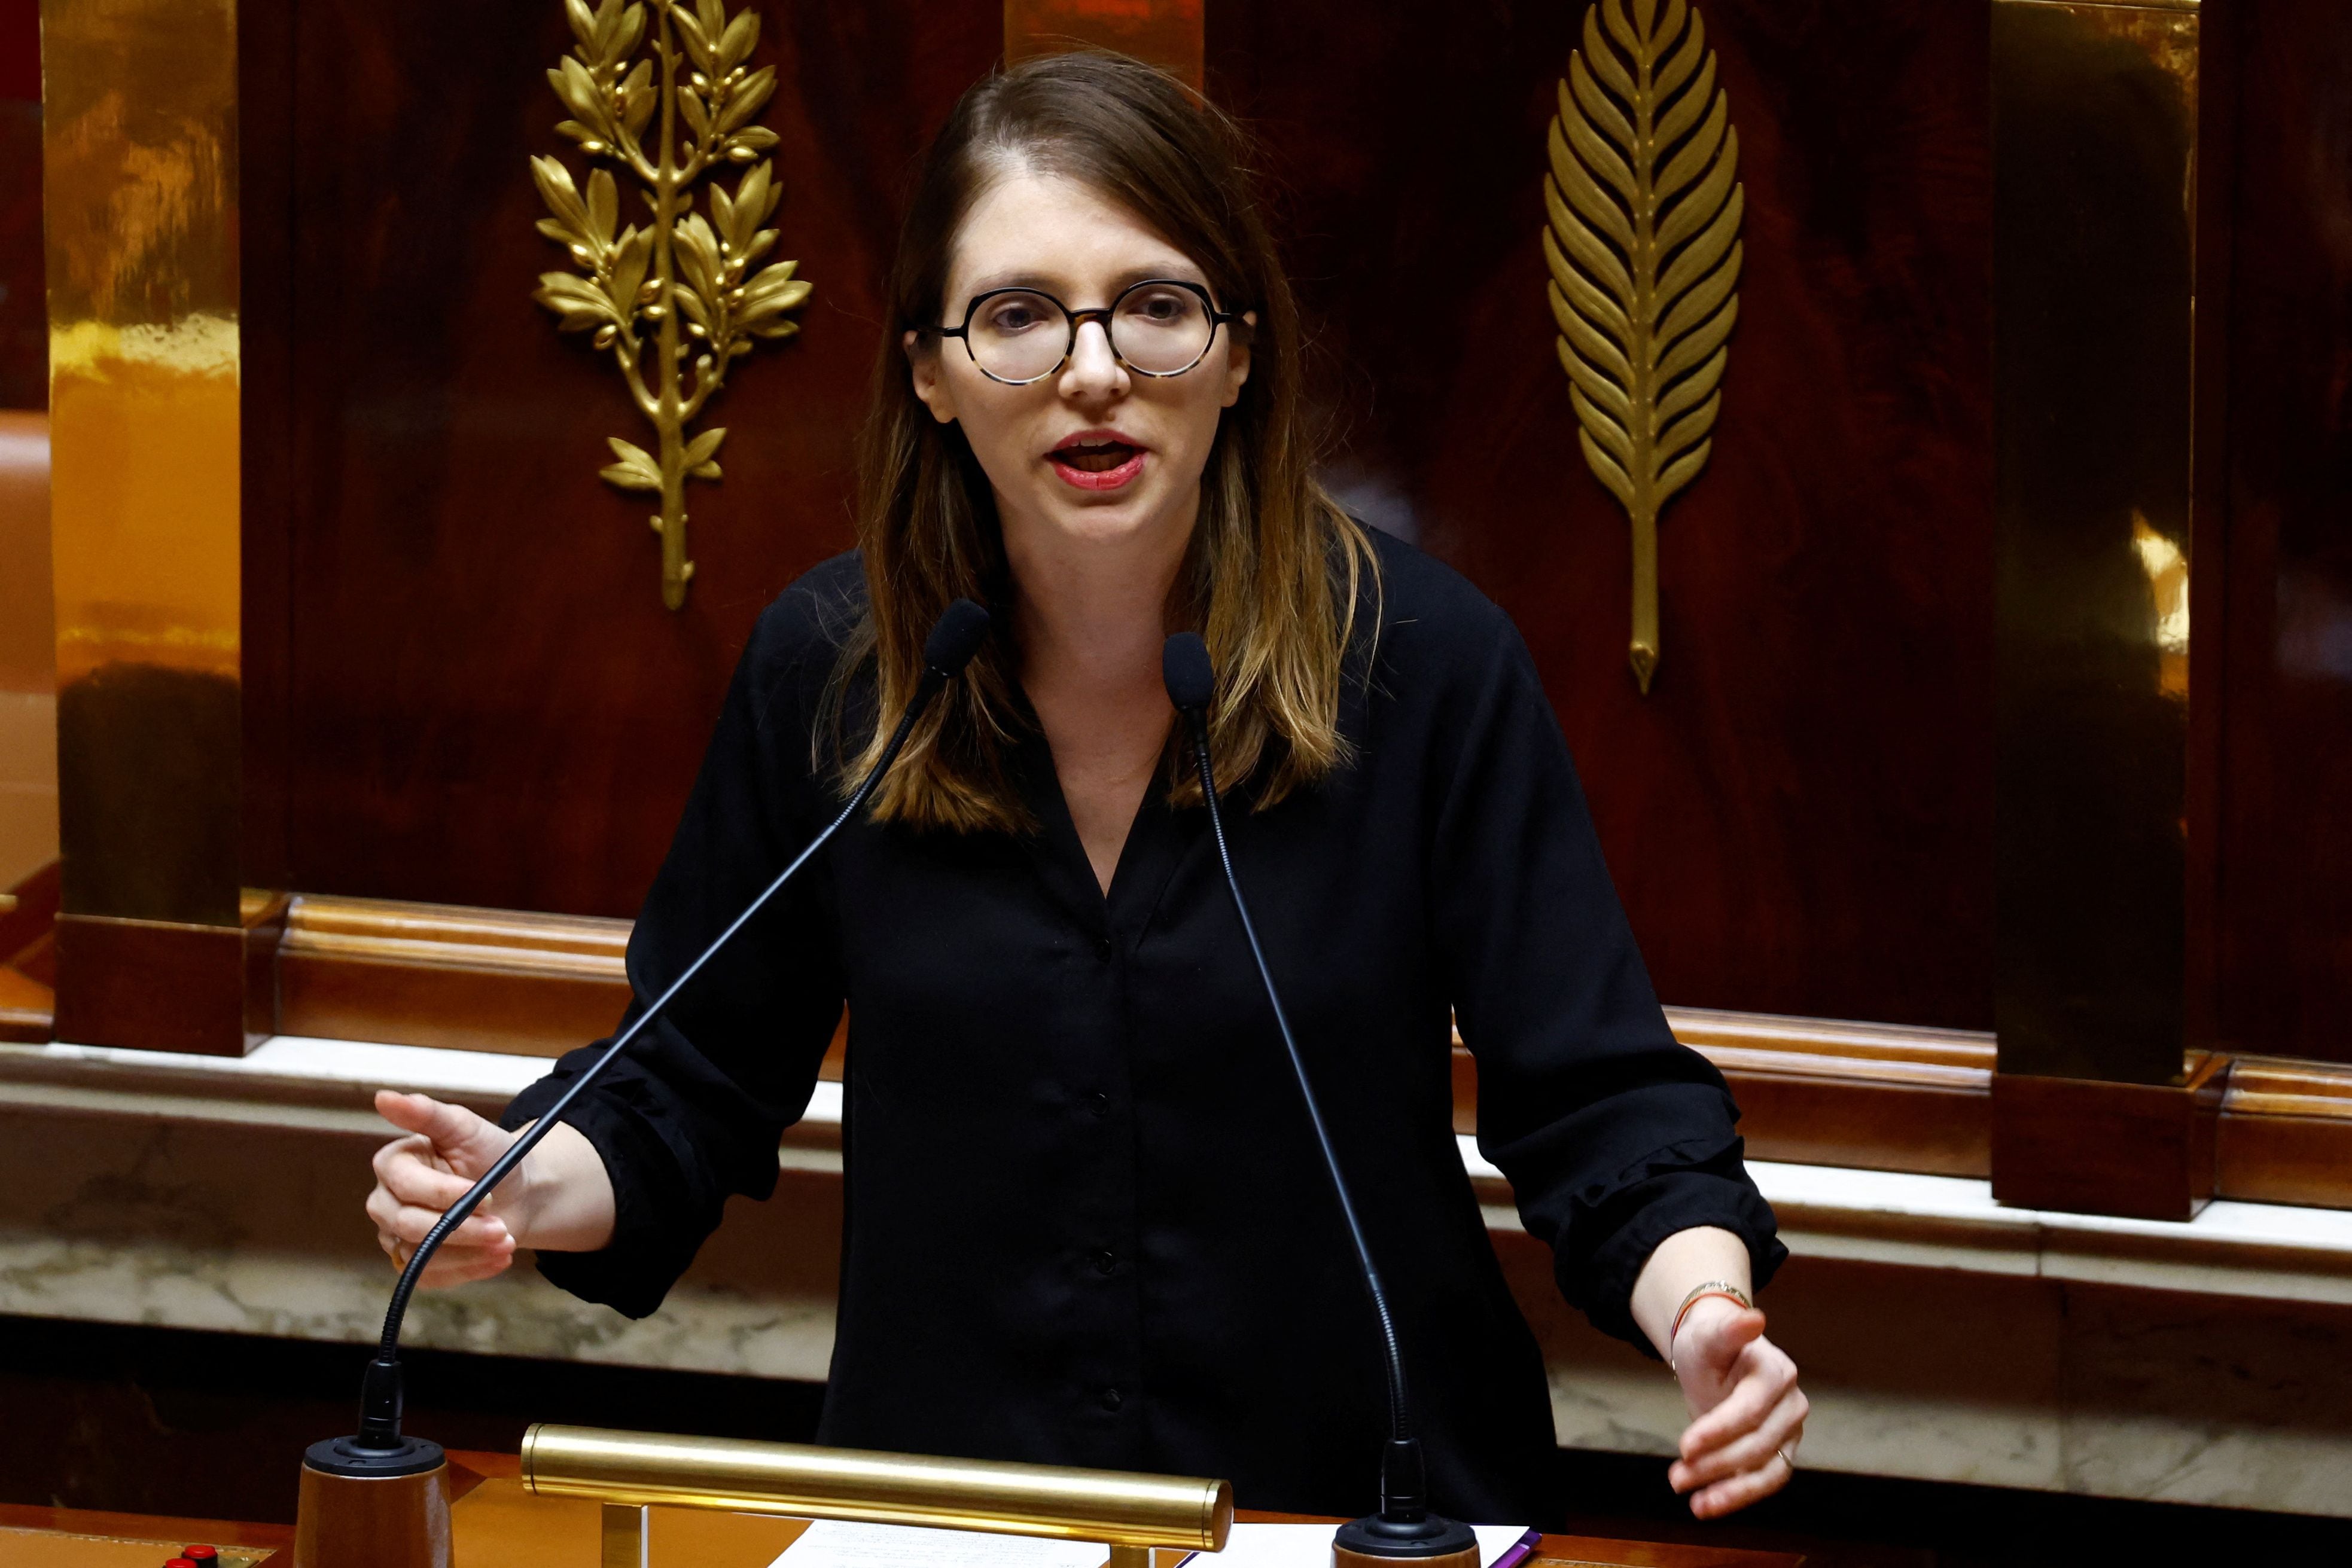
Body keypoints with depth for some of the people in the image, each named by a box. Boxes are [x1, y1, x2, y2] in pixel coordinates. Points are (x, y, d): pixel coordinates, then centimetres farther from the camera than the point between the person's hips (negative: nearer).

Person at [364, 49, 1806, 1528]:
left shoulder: (1426, 660, -8)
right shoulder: (824, 670, -2)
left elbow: (1595, 1095, -6)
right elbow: (694, 1083, 9)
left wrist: (1697, 1297, -27)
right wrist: (537, 1188, -13)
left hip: (1369, 1505, -2)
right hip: (938, 1522, 2)